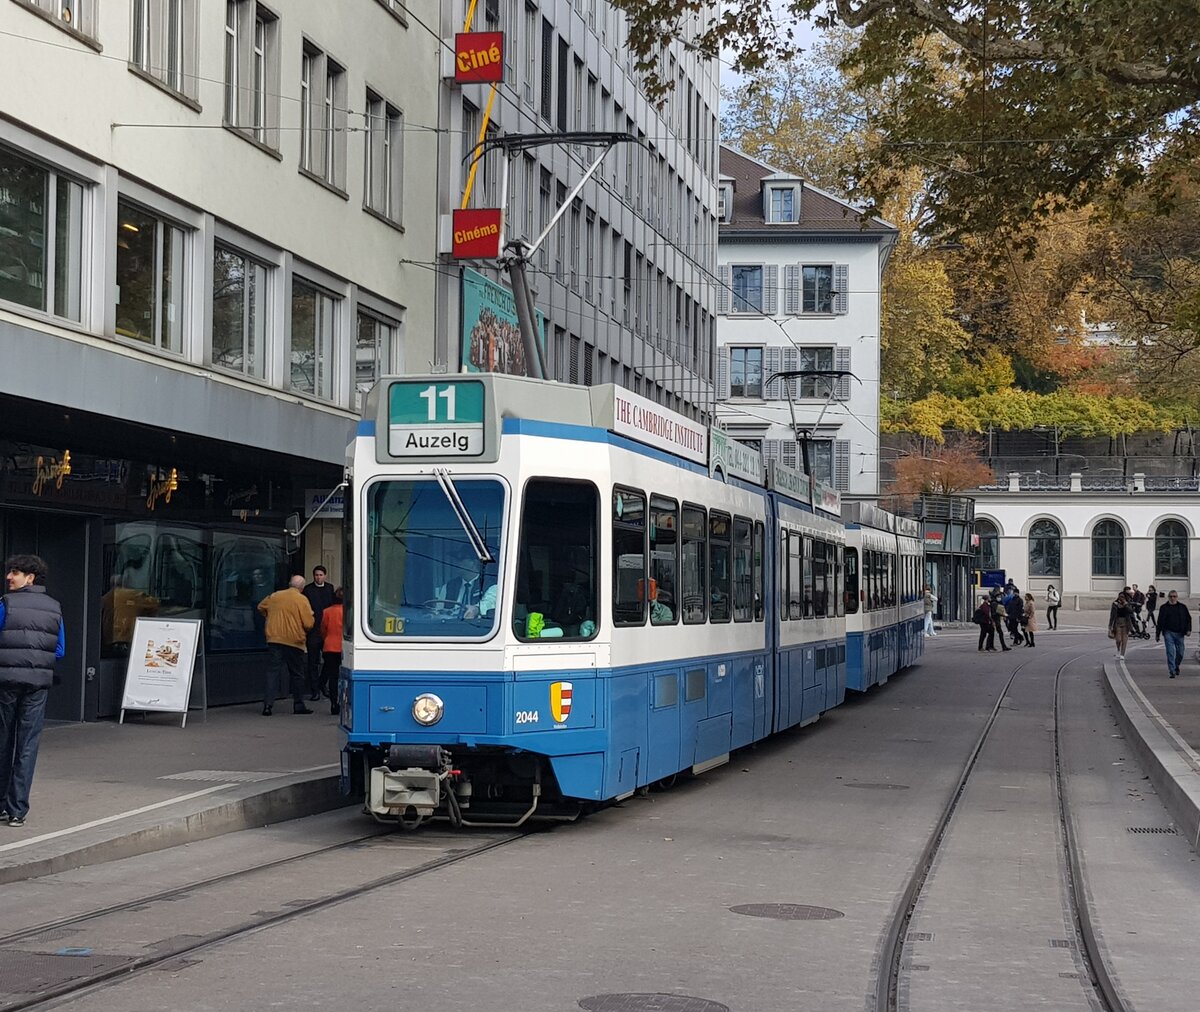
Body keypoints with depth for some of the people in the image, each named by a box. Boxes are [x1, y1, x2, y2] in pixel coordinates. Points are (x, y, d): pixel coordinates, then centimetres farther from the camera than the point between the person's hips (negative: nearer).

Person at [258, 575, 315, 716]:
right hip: (294, 641, -3)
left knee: (273, 670, 1)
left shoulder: (275, 596, 7)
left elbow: (261, 607, 23)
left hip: (274, 639, 3)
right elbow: (309, 624, -12)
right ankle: (298, 705, 15)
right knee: (297, 673, 10)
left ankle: (267, 703, -10)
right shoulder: (302, 600, -8)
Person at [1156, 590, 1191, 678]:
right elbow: (1160, 621, 7)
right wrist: (1158, 634, 6)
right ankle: (1171, 671, -11)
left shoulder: (1182, 607, 9)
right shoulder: (1164, 608, 5)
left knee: (1180, 652, 8)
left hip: (1179, 633, 2)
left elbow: (1188, 619, 12)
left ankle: (1176, 667, 33)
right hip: (1169, 632, -2)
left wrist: (1188, 629, -1)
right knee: (1171, 652, -11)